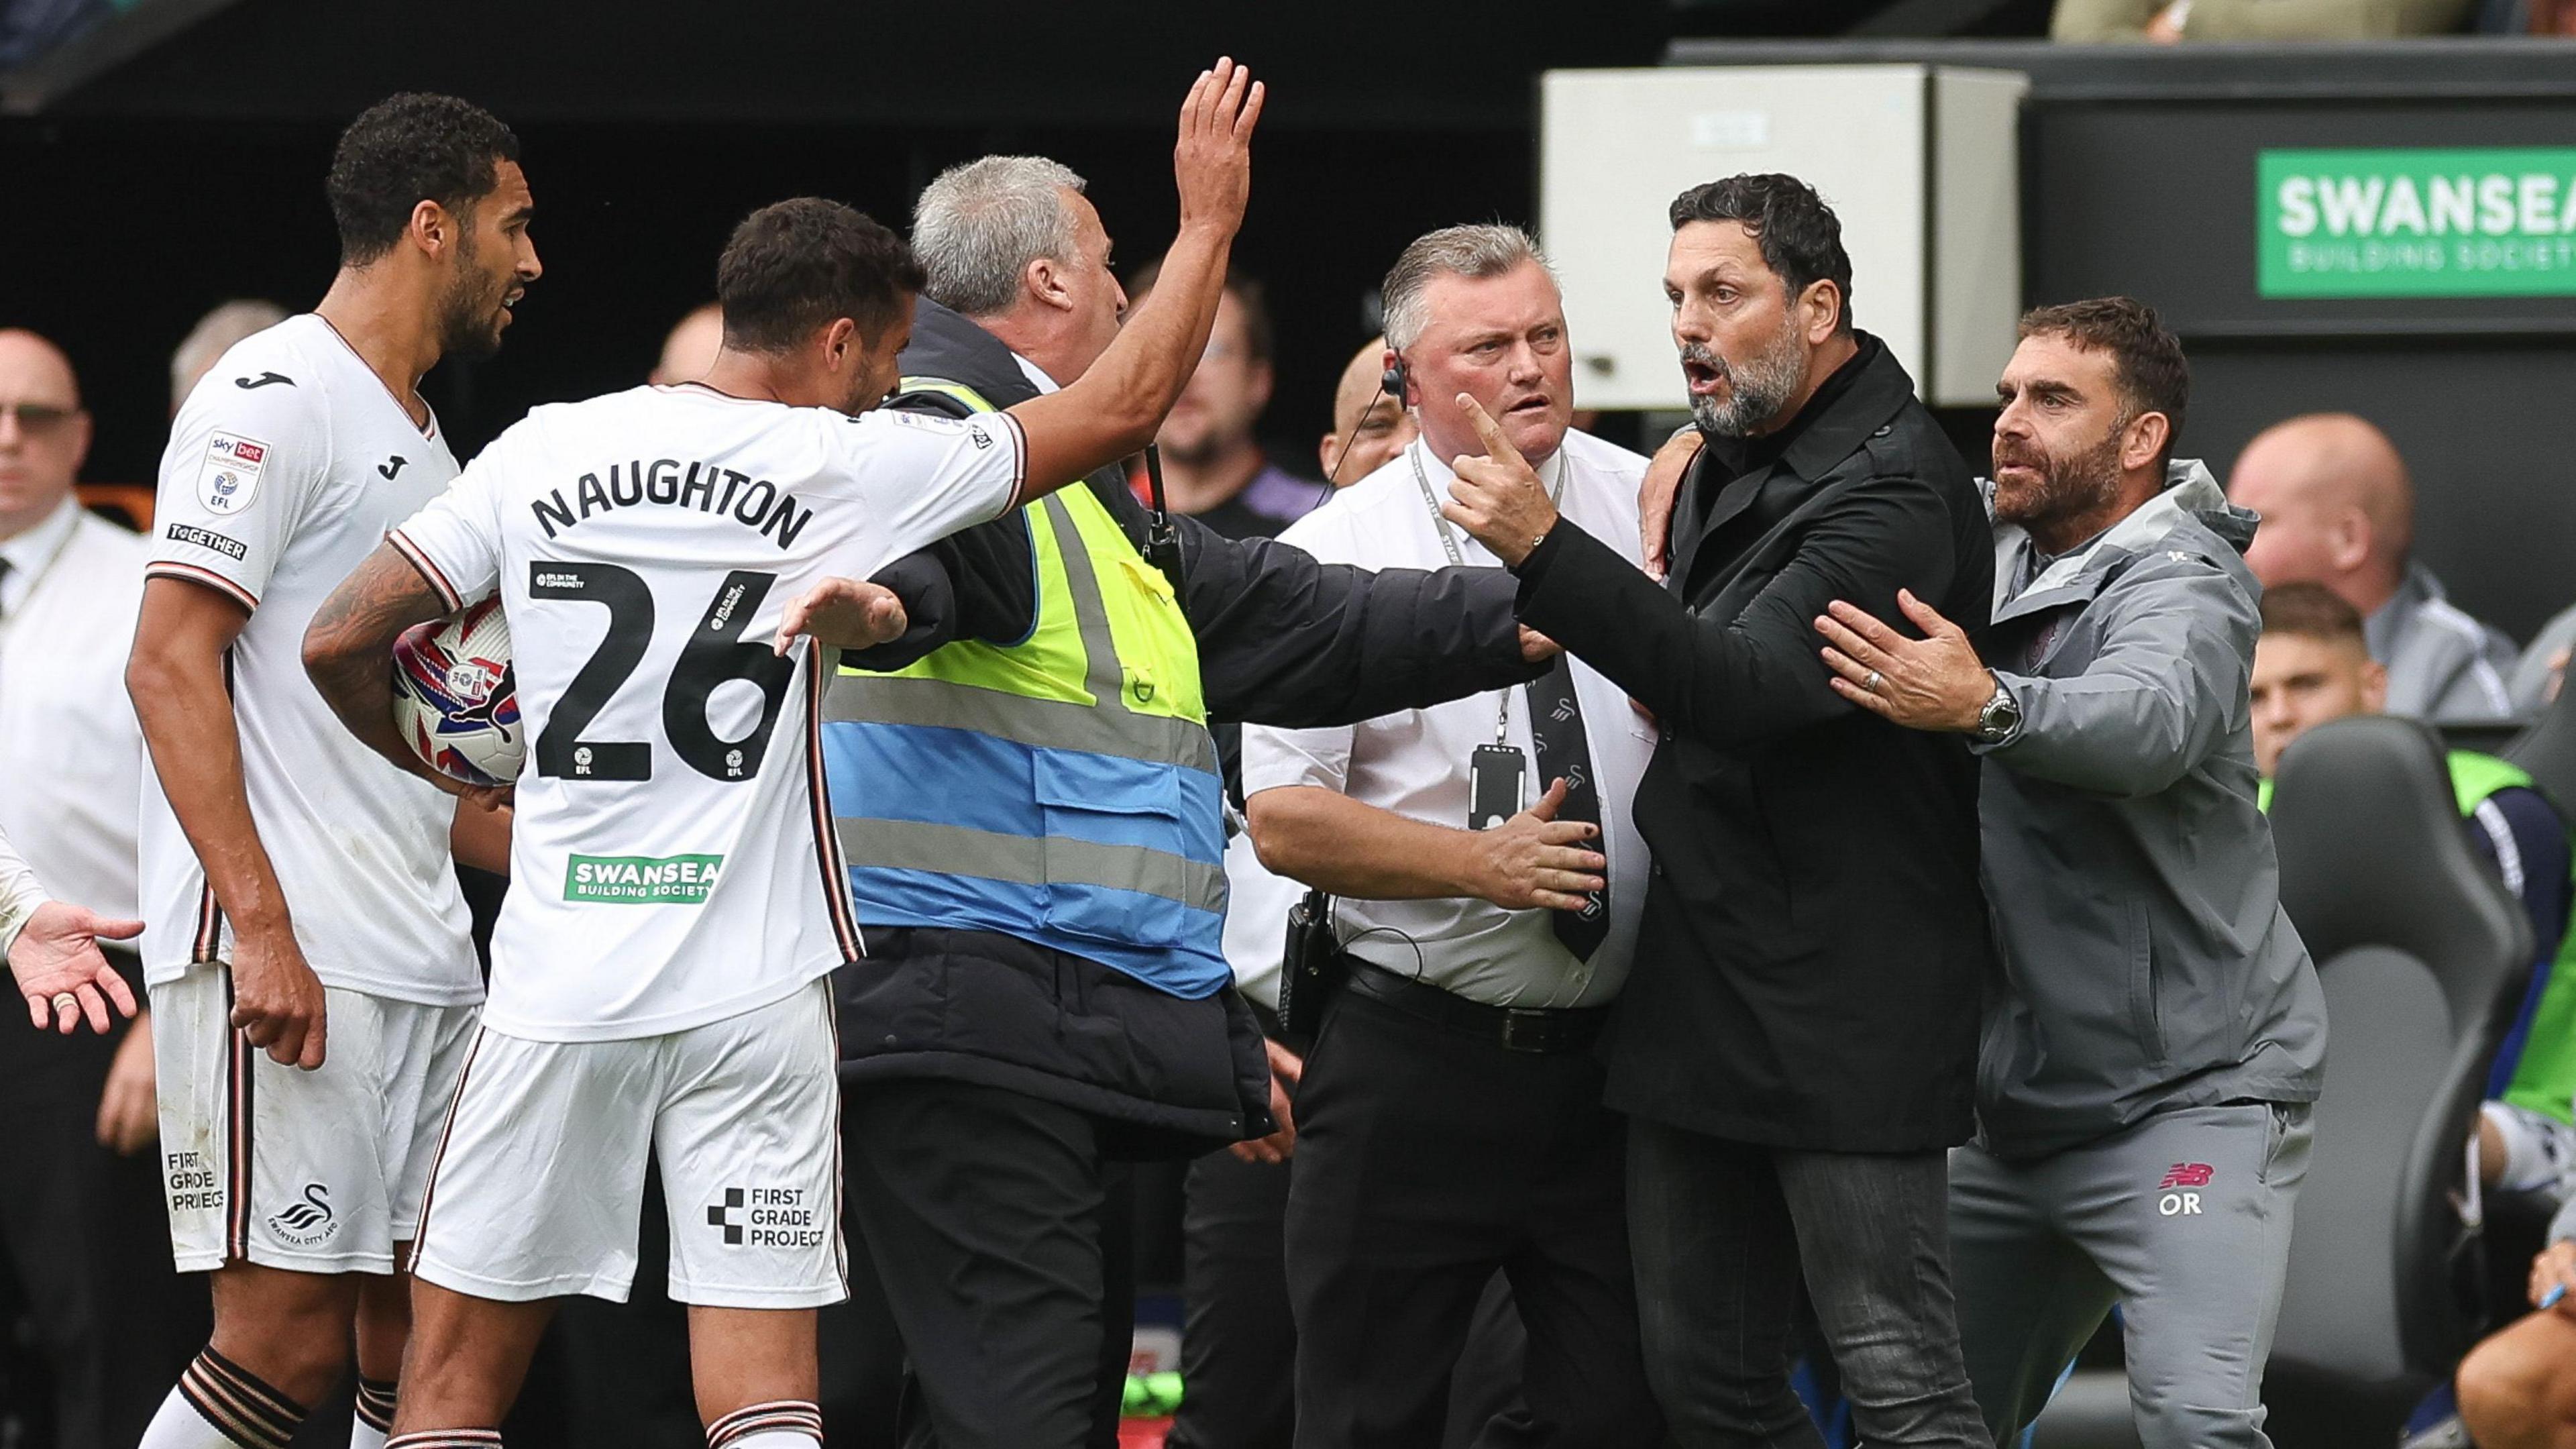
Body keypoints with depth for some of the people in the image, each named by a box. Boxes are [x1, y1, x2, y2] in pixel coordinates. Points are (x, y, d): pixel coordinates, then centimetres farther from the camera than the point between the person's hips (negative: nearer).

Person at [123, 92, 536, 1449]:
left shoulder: (422, 444, 22)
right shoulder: (275, 399, -7)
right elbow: (168, 667, -16)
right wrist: (260, 922, -23)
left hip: (423, 966, 9)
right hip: (284, 959, -9)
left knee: (417, 1336, 6)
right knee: (286, 1336, -13)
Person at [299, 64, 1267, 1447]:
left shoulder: (541, 452, 4)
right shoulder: (849, 468, -3)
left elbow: (342, 643, 5)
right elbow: (1124, 405, 3)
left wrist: (442, 768, 25)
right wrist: (1209, 218, 16)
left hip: (555, 977, 2)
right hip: (753, 994, -2)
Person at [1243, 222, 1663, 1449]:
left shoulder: (1653, 512, 4)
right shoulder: (1335, 553, -2)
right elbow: (1283, 820, -7)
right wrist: (1483, 863, -18)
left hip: (1612, 1059, 2)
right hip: (1413, 1063, -2)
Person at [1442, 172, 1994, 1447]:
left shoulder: (1892, 489, -14)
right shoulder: (1723, 464, 15)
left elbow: (1757, 687, -28)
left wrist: (1545, 552, -35)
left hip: (1843, 1005, -9)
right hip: (1696, 1003, 9)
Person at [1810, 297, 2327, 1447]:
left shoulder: (2179, 584, -14)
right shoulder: (1986, 540, 9)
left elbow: (2150, 724, -37)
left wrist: (1983, 705, -56)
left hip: (2183, 1097, -8)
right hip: (2012, 1101, 8)